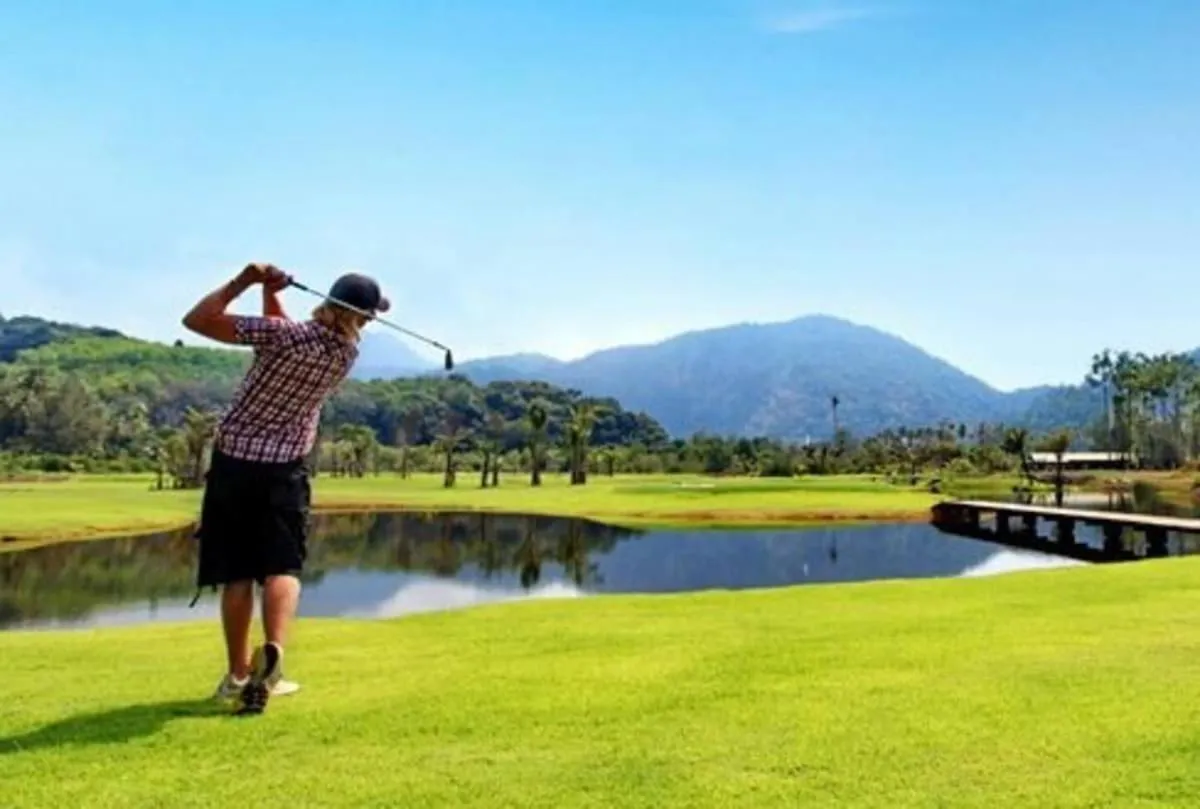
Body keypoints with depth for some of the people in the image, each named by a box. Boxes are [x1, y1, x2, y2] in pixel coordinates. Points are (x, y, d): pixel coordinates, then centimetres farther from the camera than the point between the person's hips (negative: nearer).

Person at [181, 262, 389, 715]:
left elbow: (197, 320, -13)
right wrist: (270, 295, 1)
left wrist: (245, 281, -7)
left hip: (234, 463, -1)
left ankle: (238, 673, 14)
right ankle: (272, 650, -22)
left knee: (237, 572, 8)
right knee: (282, 566, 4)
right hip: (284, 470, 1)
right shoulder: (347, 353, -4)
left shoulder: (285, 335, -17)